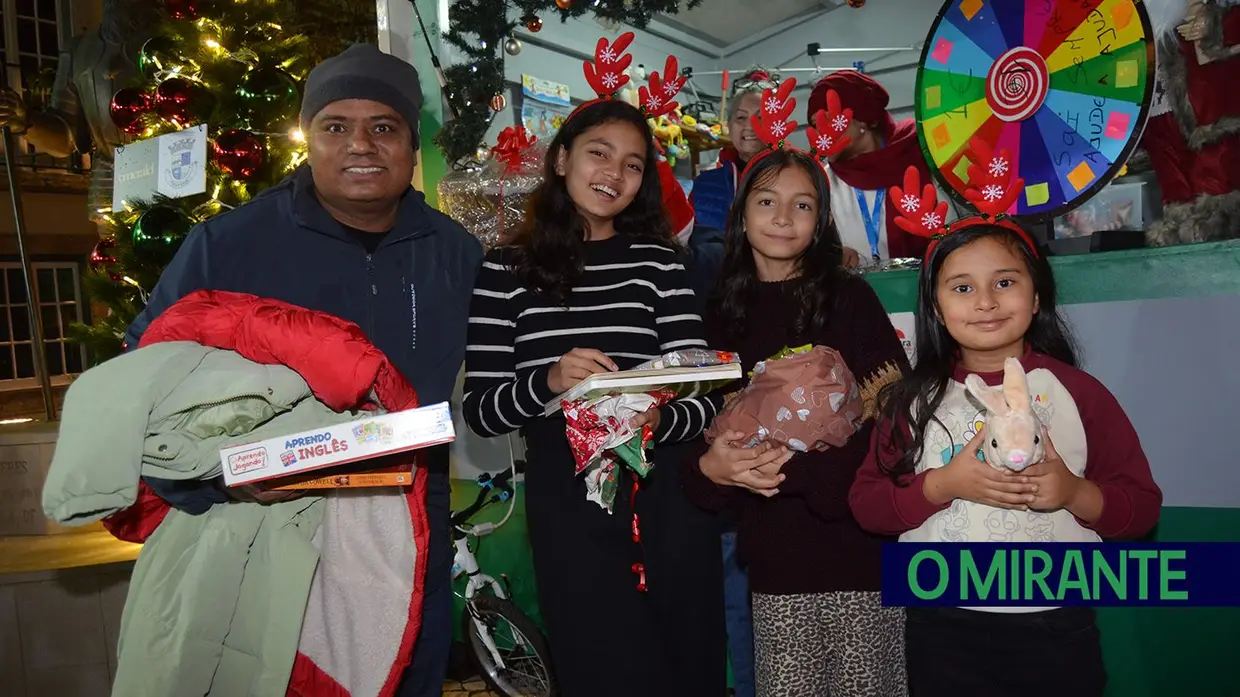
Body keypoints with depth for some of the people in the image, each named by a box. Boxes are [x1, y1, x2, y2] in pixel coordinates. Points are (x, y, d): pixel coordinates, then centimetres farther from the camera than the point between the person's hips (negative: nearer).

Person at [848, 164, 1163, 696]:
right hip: (943, 628, 1)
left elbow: (1142, 506, 1)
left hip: (1057, 630, 0)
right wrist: (943, 484, -19)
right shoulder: (914, 399, 0)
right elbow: (865, 504, -5)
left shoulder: (1077, 392, -1)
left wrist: (1076, 494, -18)